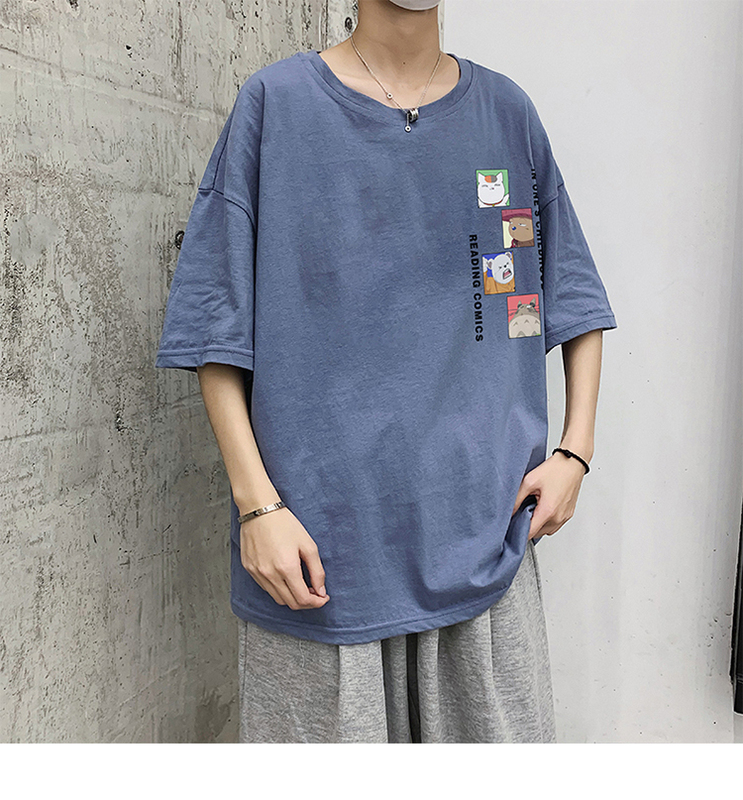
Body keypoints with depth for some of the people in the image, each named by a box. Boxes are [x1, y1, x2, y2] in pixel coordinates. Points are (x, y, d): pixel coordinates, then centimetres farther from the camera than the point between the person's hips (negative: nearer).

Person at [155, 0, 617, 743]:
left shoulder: (508, 111, 10)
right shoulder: (274, 100, 1)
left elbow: (576, 298, 15)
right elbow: (217, 324, -2)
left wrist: (575, 451, 4)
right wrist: (255, 503, -10)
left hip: (487, 536, 3)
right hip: (321, 547, -2)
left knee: (500, 731, 13)